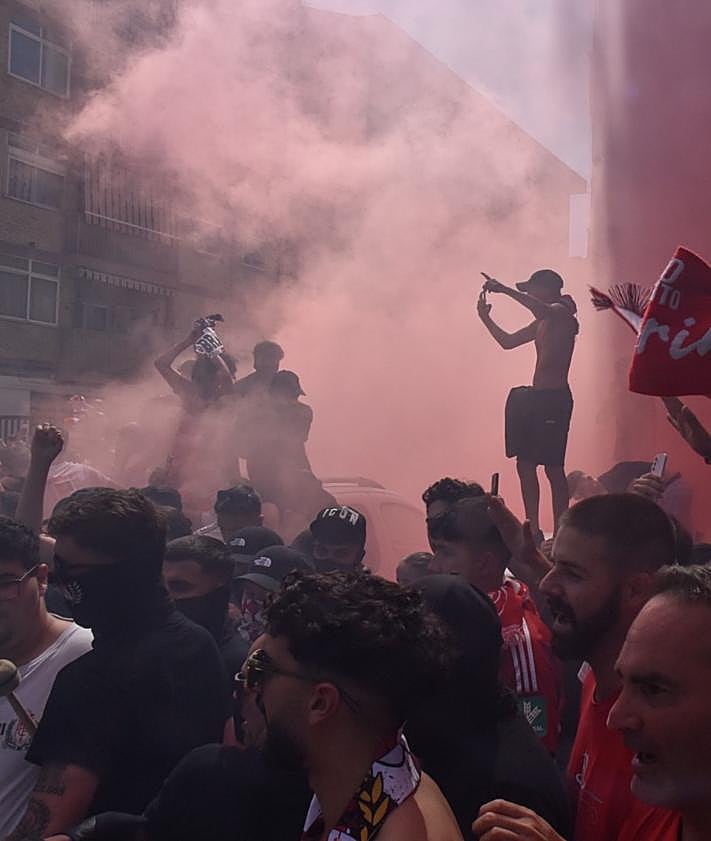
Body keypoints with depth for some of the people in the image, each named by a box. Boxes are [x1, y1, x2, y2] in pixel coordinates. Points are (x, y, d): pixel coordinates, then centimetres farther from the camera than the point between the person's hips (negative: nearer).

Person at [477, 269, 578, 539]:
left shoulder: (563, 315, -6)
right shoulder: (543, 323, 20)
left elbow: (542, 310, -30)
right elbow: (508, 341, 27)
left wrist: (505, 290, -26)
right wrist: (485, 317, 16)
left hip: (554, 398, -9)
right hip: (535, 396, 9)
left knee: (553, 466, -7)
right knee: (525, 463, 8)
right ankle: (533, 530, 15)